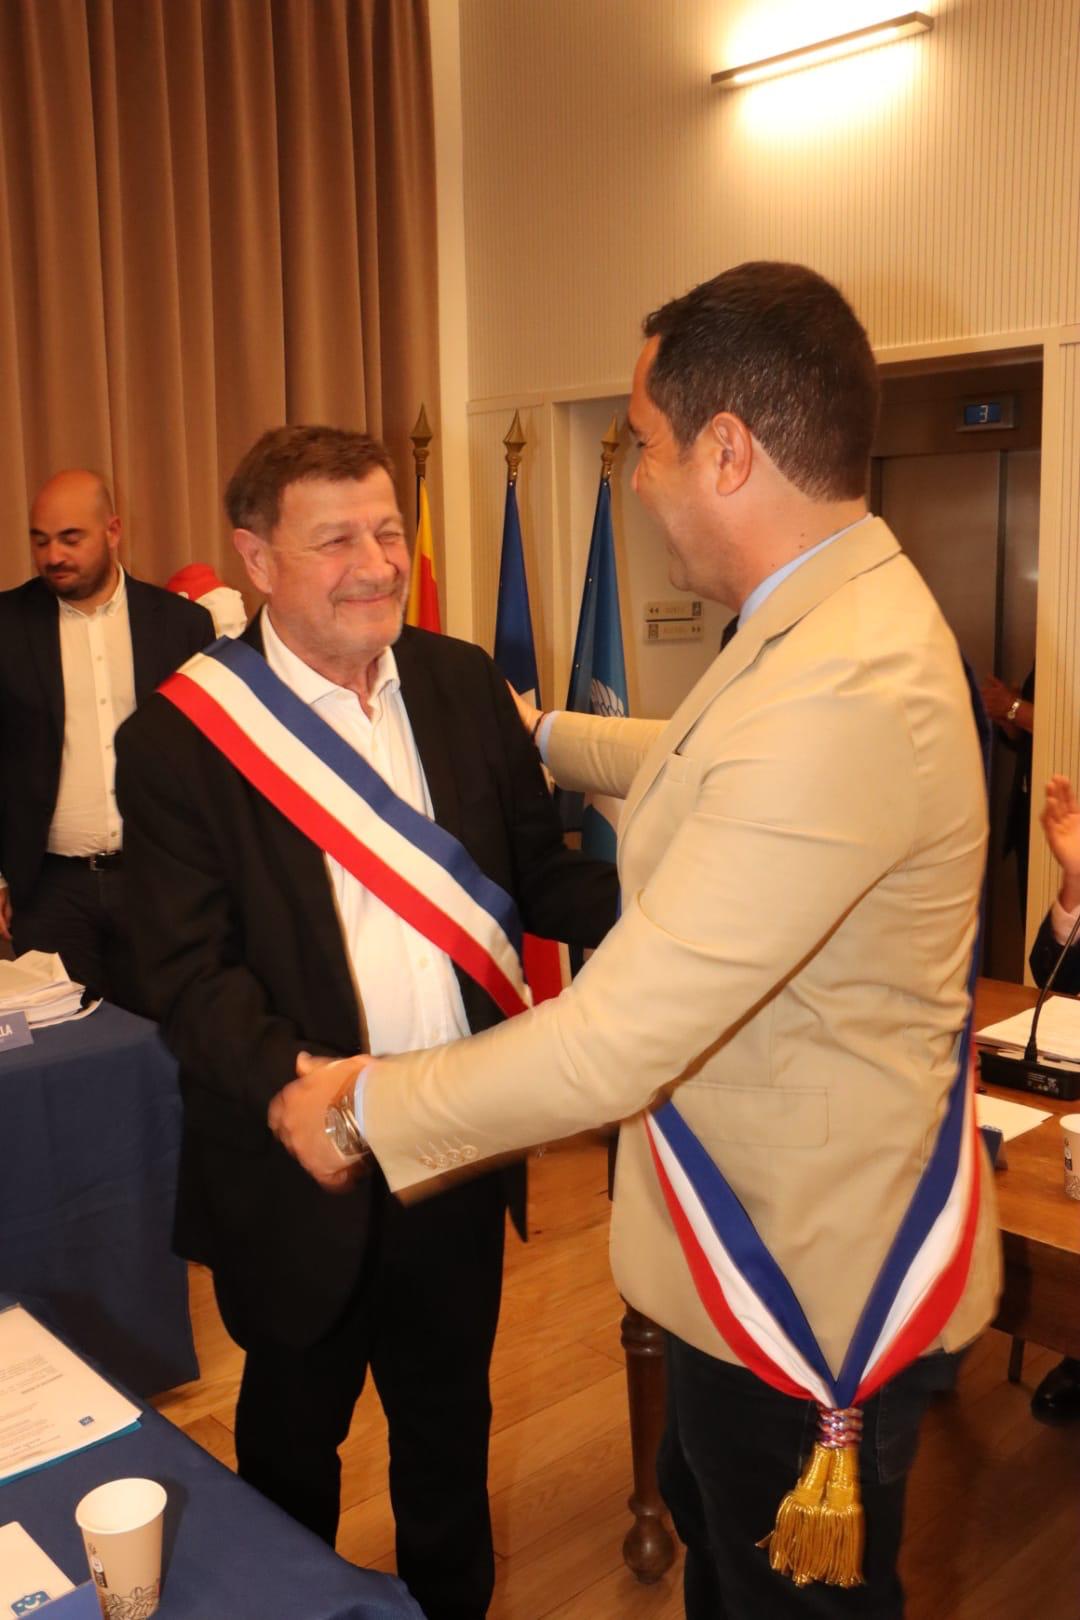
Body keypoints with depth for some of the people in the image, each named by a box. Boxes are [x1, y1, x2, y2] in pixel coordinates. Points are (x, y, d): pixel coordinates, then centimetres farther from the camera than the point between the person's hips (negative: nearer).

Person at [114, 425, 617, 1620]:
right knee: (292, 1441, 24)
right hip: (306, 1174, -3)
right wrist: (297, 1086, -34)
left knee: (451, 1429, 25)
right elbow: (191, 973, -16)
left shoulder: (465, 684, -1)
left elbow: (541, 873, 2)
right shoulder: (180, 737, -13)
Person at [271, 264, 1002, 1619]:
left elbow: (618, 1039, -32)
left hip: (811, 1273, -9)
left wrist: (364, 1107, -18)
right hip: (770, 1238, 9)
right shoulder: (837, 617, 1)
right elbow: (710, 769, 22)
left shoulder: (841, 694, -34)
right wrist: (538, 731, 30)